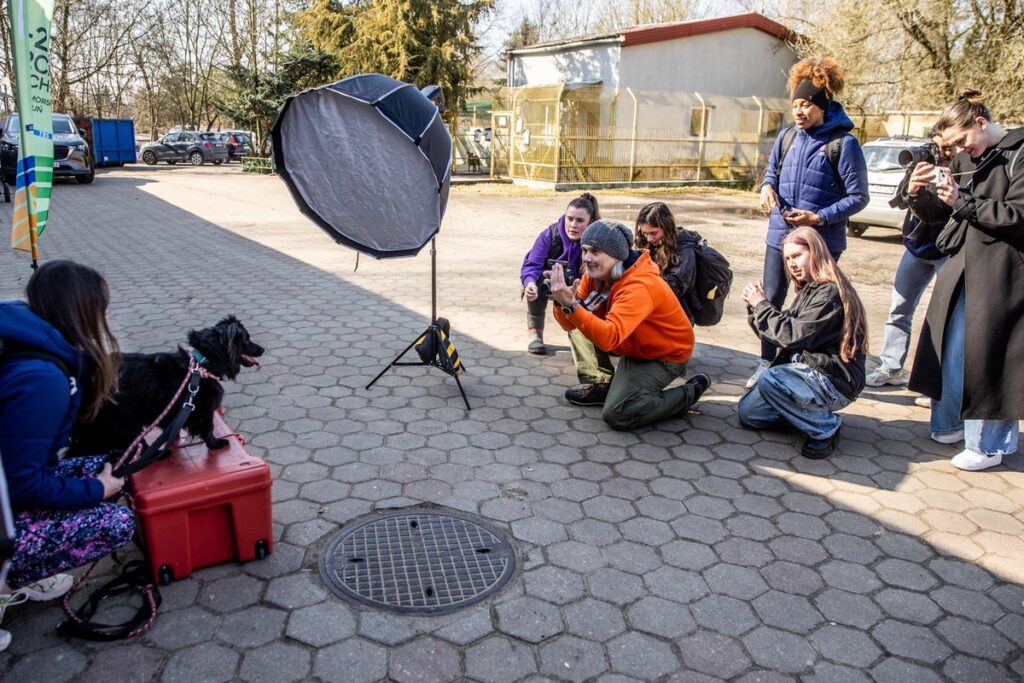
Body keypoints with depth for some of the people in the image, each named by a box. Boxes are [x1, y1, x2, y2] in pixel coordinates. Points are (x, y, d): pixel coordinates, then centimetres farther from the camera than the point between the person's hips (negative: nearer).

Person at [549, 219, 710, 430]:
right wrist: (562, 302, -32)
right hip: (633, 346, 8)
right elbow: (571, 324, -11)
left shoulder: (639, 286, -33)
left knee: (617, 414, -22)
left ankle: (689, 393, -1)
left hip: (664, 355, -8)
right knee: (578, 325, -2)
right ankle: (602, 385, 7)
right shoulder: (596, 273, -8)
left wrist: (572, 305, -52)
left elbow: (609, 337, -45)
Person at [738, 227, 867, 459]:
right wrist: (757, 305, -5)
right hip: (809, 372, 9)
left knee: (769, 380, -32)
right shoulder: (808, 291, 11)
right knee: (748, 413, 4)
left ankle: (826, 428, -12)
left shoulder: (830, 293, -18)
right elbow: (782, 333, 9)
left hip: (834, 381, -9)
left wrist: (762, 305, -13)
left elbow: (793, 336, -23)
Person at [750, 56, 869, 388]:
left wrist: (819, 218, -18)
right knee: (770, 299, 8)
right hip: (780, 235, 5)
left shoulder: (842, 143, -10)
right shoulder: (786, 137, 6)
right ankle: (766, 362, 23)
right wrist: (767, 186, -3)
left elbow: (858, 197, -9)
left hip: (822, 240, -5)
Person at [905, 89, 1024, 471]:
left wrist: (962, 201, -18)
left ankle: (989, 443, 10)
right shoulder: (965, 160, 12)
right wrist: (918, 194, -4)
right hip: (961, 268, 7)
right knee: (949, 349, 12)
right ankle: (950, 423, 29)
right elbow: (939, 212, 15)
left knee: (987, 355, -3)